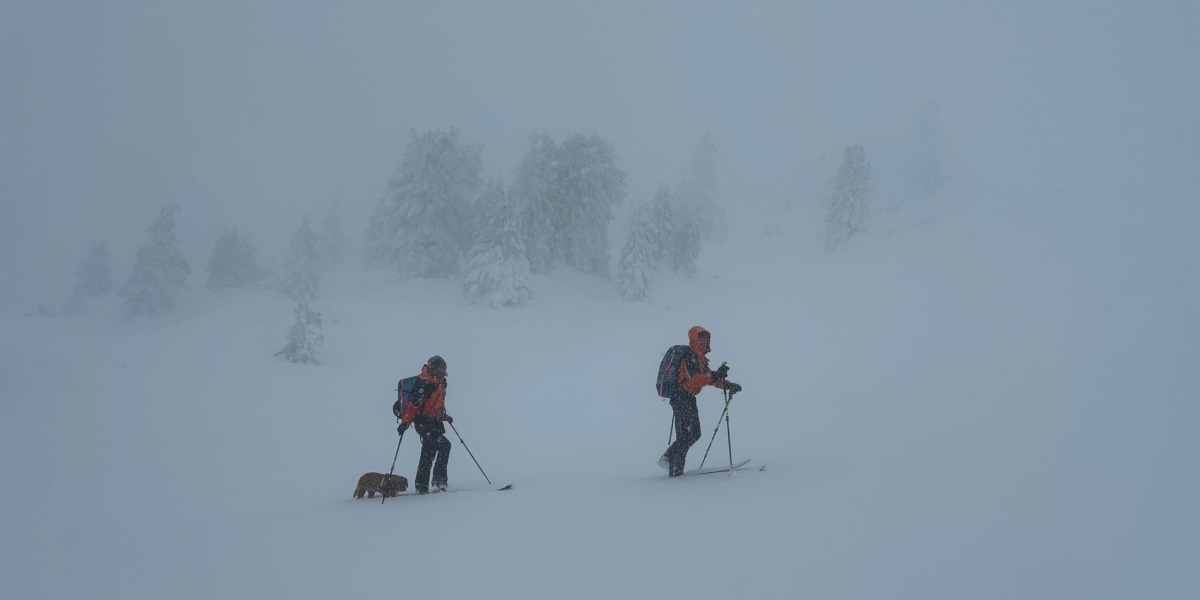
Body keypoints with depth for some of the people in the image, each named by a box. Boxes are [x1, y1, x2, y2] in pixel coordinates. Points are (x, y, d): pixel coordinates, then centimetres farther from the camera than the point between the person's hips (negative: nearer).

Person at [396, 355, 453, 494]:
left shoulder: (438, 383, 12)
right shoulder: (425, 384, -19)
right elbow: (414, 404, -25)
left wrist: (444, 416, 34)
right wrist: (405, 422, -28)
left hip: (433, 422, 10)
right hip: (424, 423, -10)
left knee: (428, 454, 12)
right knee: (444, 445, -20)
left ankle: (421, 486, 18)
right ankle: (439, 480, -16)